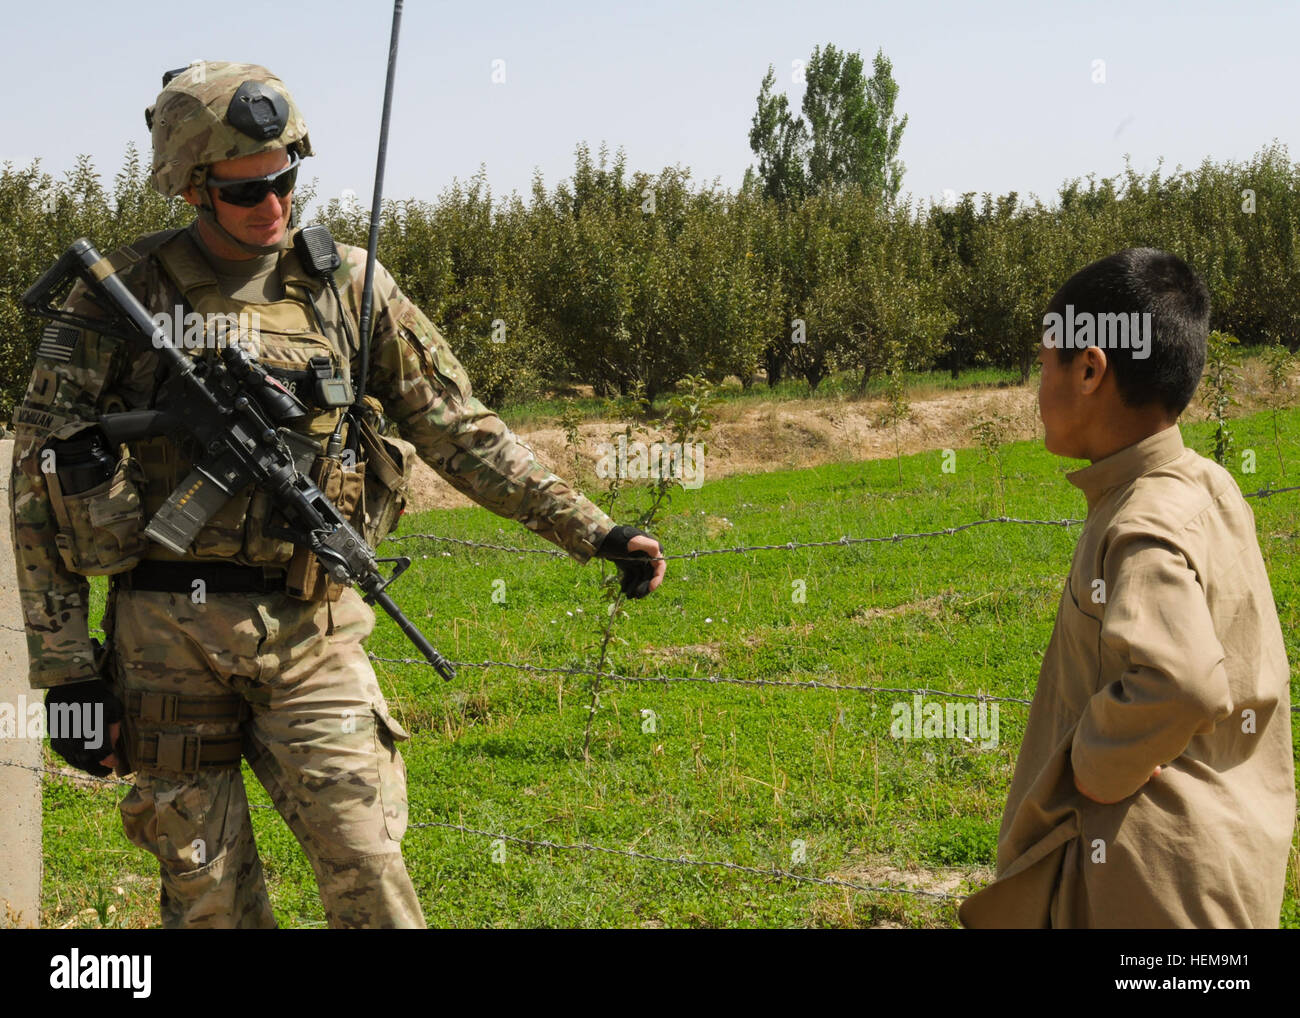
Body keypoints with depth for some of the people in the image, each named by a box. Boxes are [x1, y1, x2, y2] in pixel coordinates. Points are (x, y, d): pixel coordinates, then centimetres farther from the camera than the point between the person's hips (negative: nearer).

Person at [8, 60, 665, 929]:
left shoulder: (347, 288, 5)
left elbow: (461, 433, 10)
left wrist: (595, 533, 4)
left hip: (312, 630, 1)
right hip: (170, 632, -1)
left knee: (368, 874, -9)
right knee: (209, 897, 4)